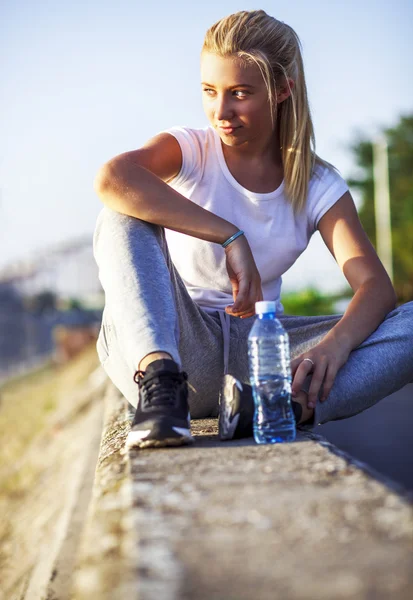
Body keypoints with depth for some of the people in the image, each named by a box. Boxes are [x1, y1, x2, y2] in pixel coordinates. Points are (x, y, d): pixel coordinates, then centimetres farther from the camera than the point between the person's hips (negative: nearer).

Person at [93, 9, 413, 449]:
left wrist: (337, 343, -33)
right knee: (125, 215, -25)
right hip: (171, 345, -2)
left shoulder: (317, 186, 3)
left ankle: (292, 404, -41)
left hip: (257, 353, 2)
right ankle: (159, 381, -41)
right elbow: (112, 177, -27)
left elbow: (376, 286, -10)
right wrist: (230, 236, -32)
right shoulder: (188, 150, -3)